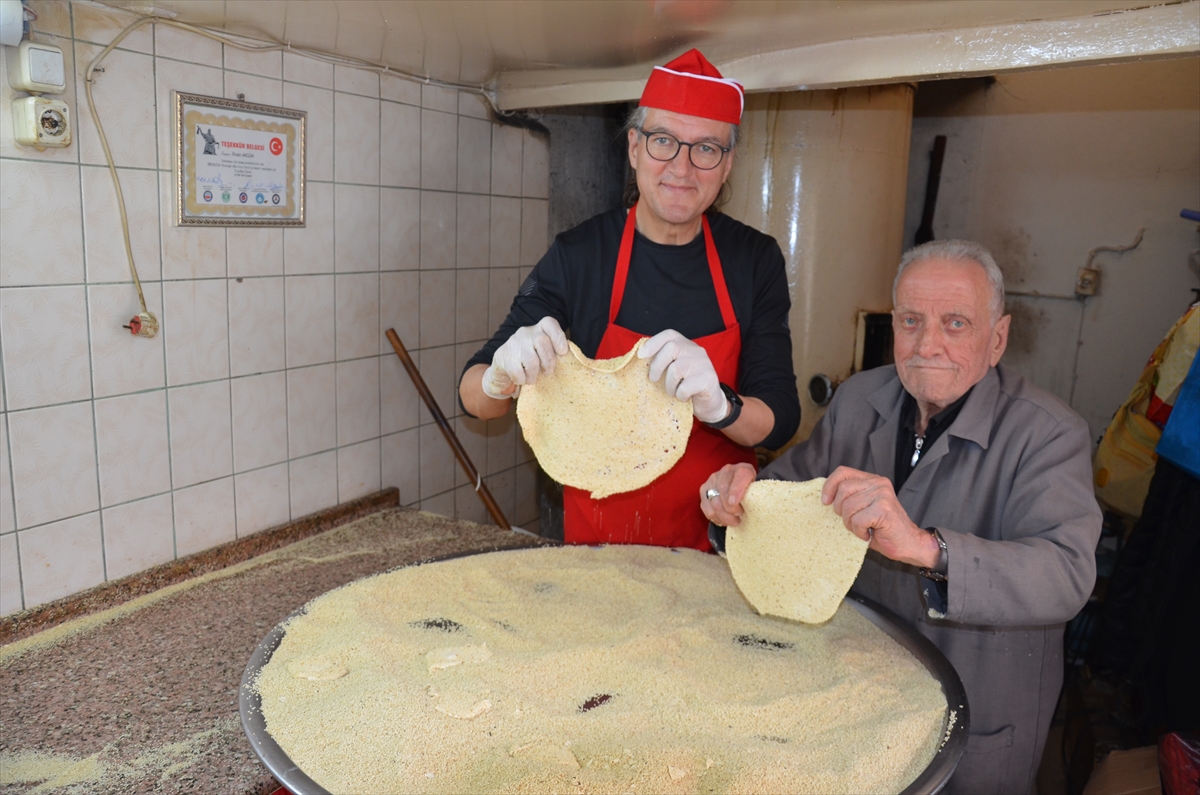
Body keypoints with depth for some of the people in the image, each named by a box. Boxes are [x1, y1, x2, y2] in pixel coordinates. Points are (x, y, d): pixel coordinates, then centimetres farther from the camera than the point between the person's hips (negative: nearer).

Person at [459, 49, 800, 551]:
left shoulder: (755, 260, -4)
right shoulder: (577, 255, -8)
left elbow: (780, 422, -7)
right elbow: (472, 397, -7)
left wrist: (719, 405, -29)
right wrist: (500, 380, -30)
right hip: (598, 535, -1)